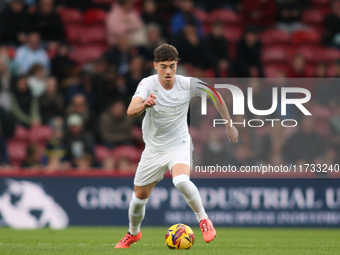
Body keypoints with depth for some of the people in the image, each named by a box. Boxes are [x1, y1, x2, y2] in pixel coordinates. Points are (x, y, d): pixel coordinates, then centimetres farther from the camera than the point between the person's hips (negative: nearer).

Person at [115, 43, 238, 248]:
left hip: (179, 145, -2)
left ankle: (204, 220, -12)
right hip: (153, 149, 2)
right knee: (139, 196, 11)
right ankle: (133, 233, 40)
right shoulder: (148, 84, -18)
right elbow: (131, 111, -36)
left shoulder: (187, 85, -14)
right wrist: (144, 105, -59)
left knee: (181, 181, -32)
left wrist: (229, 125, 7)